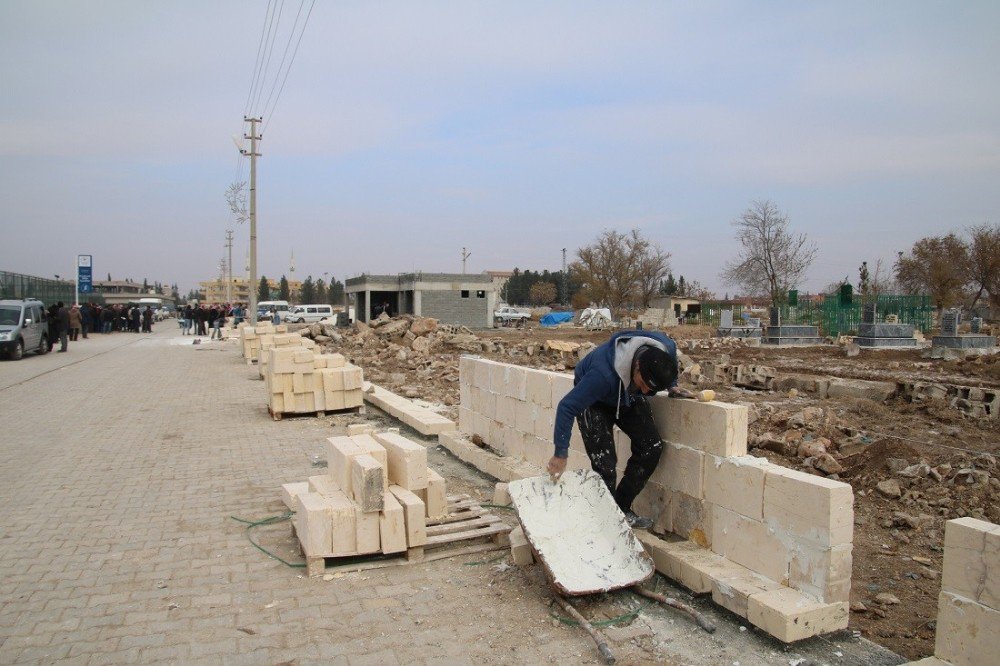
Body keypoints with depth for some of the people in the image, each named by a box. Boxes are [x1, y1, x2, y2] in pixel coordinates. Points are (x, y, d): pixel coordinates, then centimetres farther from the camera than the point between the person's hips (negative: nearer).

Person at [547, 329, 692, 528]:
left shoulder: (667, 348, -29)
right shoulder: (604, 375, -45)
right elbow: (567, 407, -40)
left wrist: (672, 387, -9)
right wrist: (561, 455, -39)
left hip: (628, 396, 6)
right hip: (595, 402, -5)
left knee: (652, 447, -7)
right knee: (604, 463, -15)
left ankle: (622, 509, 8)